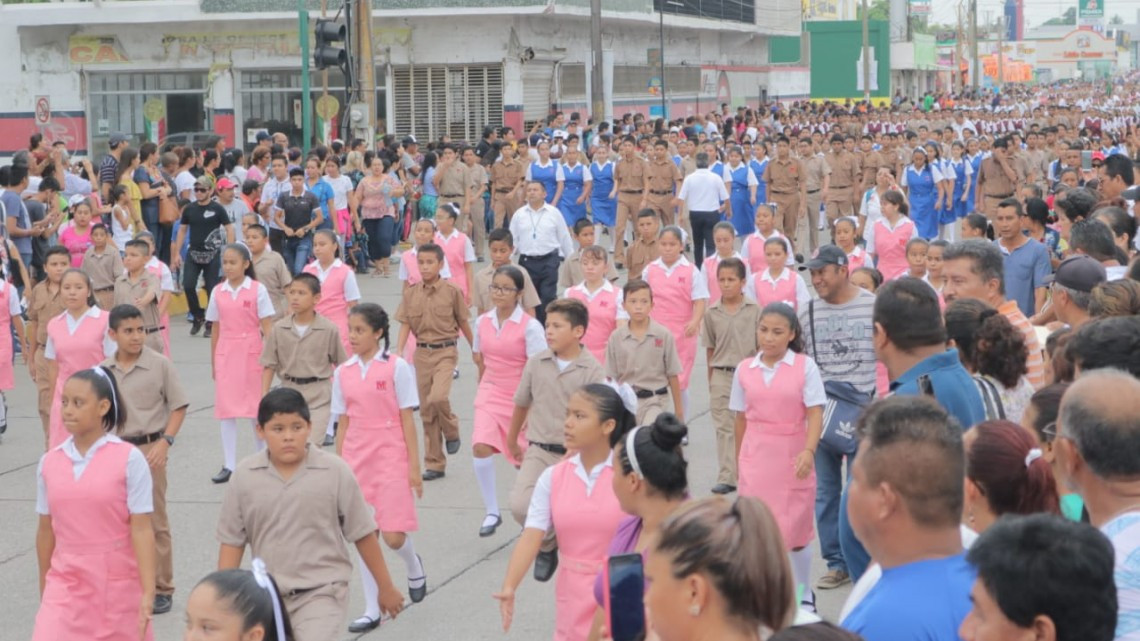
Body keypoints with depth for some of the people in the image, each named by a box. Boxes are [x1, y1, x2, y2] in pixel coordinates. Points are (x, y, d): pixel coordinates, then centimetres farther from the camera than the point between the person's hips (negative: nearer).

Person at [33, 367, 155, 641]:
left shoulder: (129, 459, -9)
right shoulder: (49, 462, 1)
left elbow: (141, 529, -11)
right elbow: (46, 530, 9)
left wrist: (148, 592, -16)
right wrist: (44, 592, 14)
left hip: (119, 583, -2)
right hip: (65, 583, 2)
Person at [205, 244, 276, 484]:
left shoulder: (257, 290, -5)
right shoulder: (218, 292, 4)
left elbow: (267, 327, -5)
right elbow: (216, 330, 9)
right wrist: (213, 363, 10)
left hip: (251, 353, -3)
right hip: (226, 354, 3)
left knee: (258, 408, 7)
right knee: (226, 409, 1)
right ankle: (229, 465, 5)